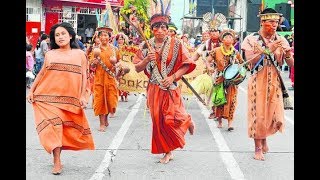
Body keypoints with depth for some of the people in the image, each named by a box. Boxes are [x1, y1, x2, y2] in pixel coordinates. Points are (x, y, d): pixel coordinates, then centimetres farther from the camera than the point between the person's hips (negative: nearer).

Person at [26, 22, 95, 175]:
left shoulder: (79, 54, 9)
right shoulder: (50, 54, 9)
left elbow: (83, 76, 7)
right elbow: (41, 74, 13)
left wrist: (82, 96, 0)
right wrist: (31, 91, 8)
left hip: (70, 99, 1)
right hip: (49, 97, -1)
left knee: (65, 128, 2)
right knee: (53, 126, -11)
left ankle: (57, 157, 17)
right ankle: (57, 162, -9)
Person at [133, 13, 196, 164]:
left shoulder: (176, 44, -5)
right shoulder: (146, 46, 3)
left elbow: (187, 65, -4)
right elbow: (137, 68, 5)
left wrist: (173, 77, -15)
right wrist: (147, 59, -14)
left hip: (171, 88, -3)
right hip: (154, 89, 3)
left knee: (171, 119, -11)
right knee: (158, 120, 3)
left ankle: (187, 121, 25)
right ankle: (167, 152, 18)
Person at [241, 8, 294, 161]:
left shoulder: (281, 40, 3)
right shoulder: (251, 39, -6)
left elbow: (291, 64, 1)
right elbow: (250, 61, -18)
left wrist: (287, 54, -20)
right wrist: (268, 49, -23)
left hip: (275, 82, 3)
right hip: (258, 82, -3)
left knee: (274, 115, 8)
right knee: (258, 114, 0)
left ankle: (264, 138, 36)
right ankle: (258, 148, 14)